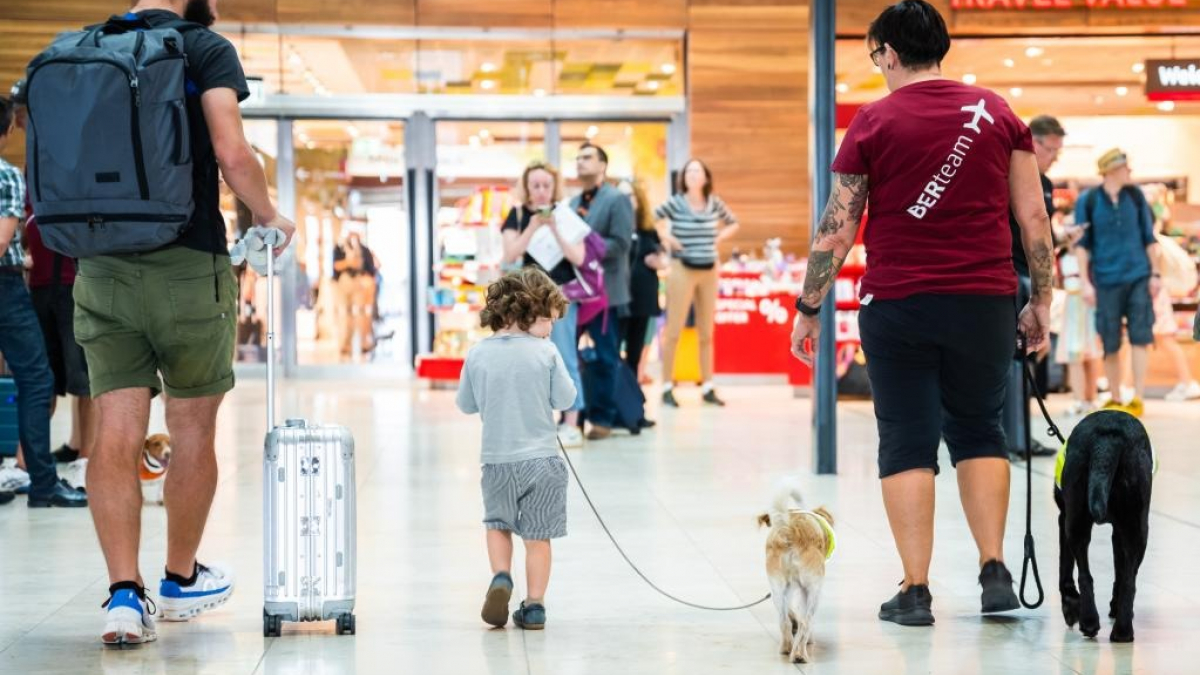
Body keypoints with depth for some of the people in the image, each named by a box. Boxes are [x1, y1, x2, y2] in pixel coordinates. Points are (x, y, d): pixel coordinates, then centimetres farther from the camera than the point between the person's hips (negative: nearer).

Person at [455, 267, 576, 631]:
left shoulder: (478, 354, -3)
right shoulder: (545, 352, -9)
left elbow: (466, 404, 7)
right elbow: (566, 399, -4)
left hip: (497, 458, 2)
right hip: (542, 458, -2)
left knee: (498, 523, 22)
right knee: (538, 535, 8)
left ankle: (501, 577, -1)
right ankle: (534, 607, 10)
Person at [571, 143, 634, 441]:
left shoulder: (617, 200, -3)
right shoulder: (573, 203, 18)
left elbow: (620, 244, -13)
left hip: (604, 290, -7)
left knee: (603, 357, -1)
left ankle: (602, 418, 5)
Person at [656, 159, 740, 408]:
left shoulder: (714, 203, 5)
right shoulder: (675, 203, -7)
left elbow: (733, 223, 19)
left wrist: (718, 238, 5)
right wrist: (665, 237, -8)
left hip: (709, 271, 4)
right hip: (683, 270, -4)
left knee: (706, 333, 9)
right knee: (674, 331, -5)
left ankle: (707, 388, 15)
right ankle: (667, 388, 0)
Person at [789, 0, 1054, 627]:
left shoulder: (874, 122, -2)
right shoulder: (995, 112, 5)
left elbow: (836, 230, -3)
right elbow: (1034, 217, 4)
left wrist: (808, 307, 6)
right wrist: (1041, 299, 13)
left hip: (896, 305, -2)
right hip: (985, 301, 2)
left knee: (907, 444, 5)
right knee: (979, 430, 17)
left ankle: (915, 591, 4)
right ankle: (995, 572, 8)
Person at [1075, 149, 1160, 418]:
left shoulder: (1136, 195, 6)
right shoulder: (1088, 201, 0)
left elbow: (1149, 237, 10)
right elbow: (1082, 244, 1)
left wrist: (1155, 273, 5)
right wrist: (1086, 282, -5)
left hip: (1138, 277, 1)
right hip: (1107, 281, -1)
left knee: (1140, 338, -5)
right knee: (1110, 345, 4)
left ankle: (1138, 400, -4)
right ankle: (1115, 400, 15)